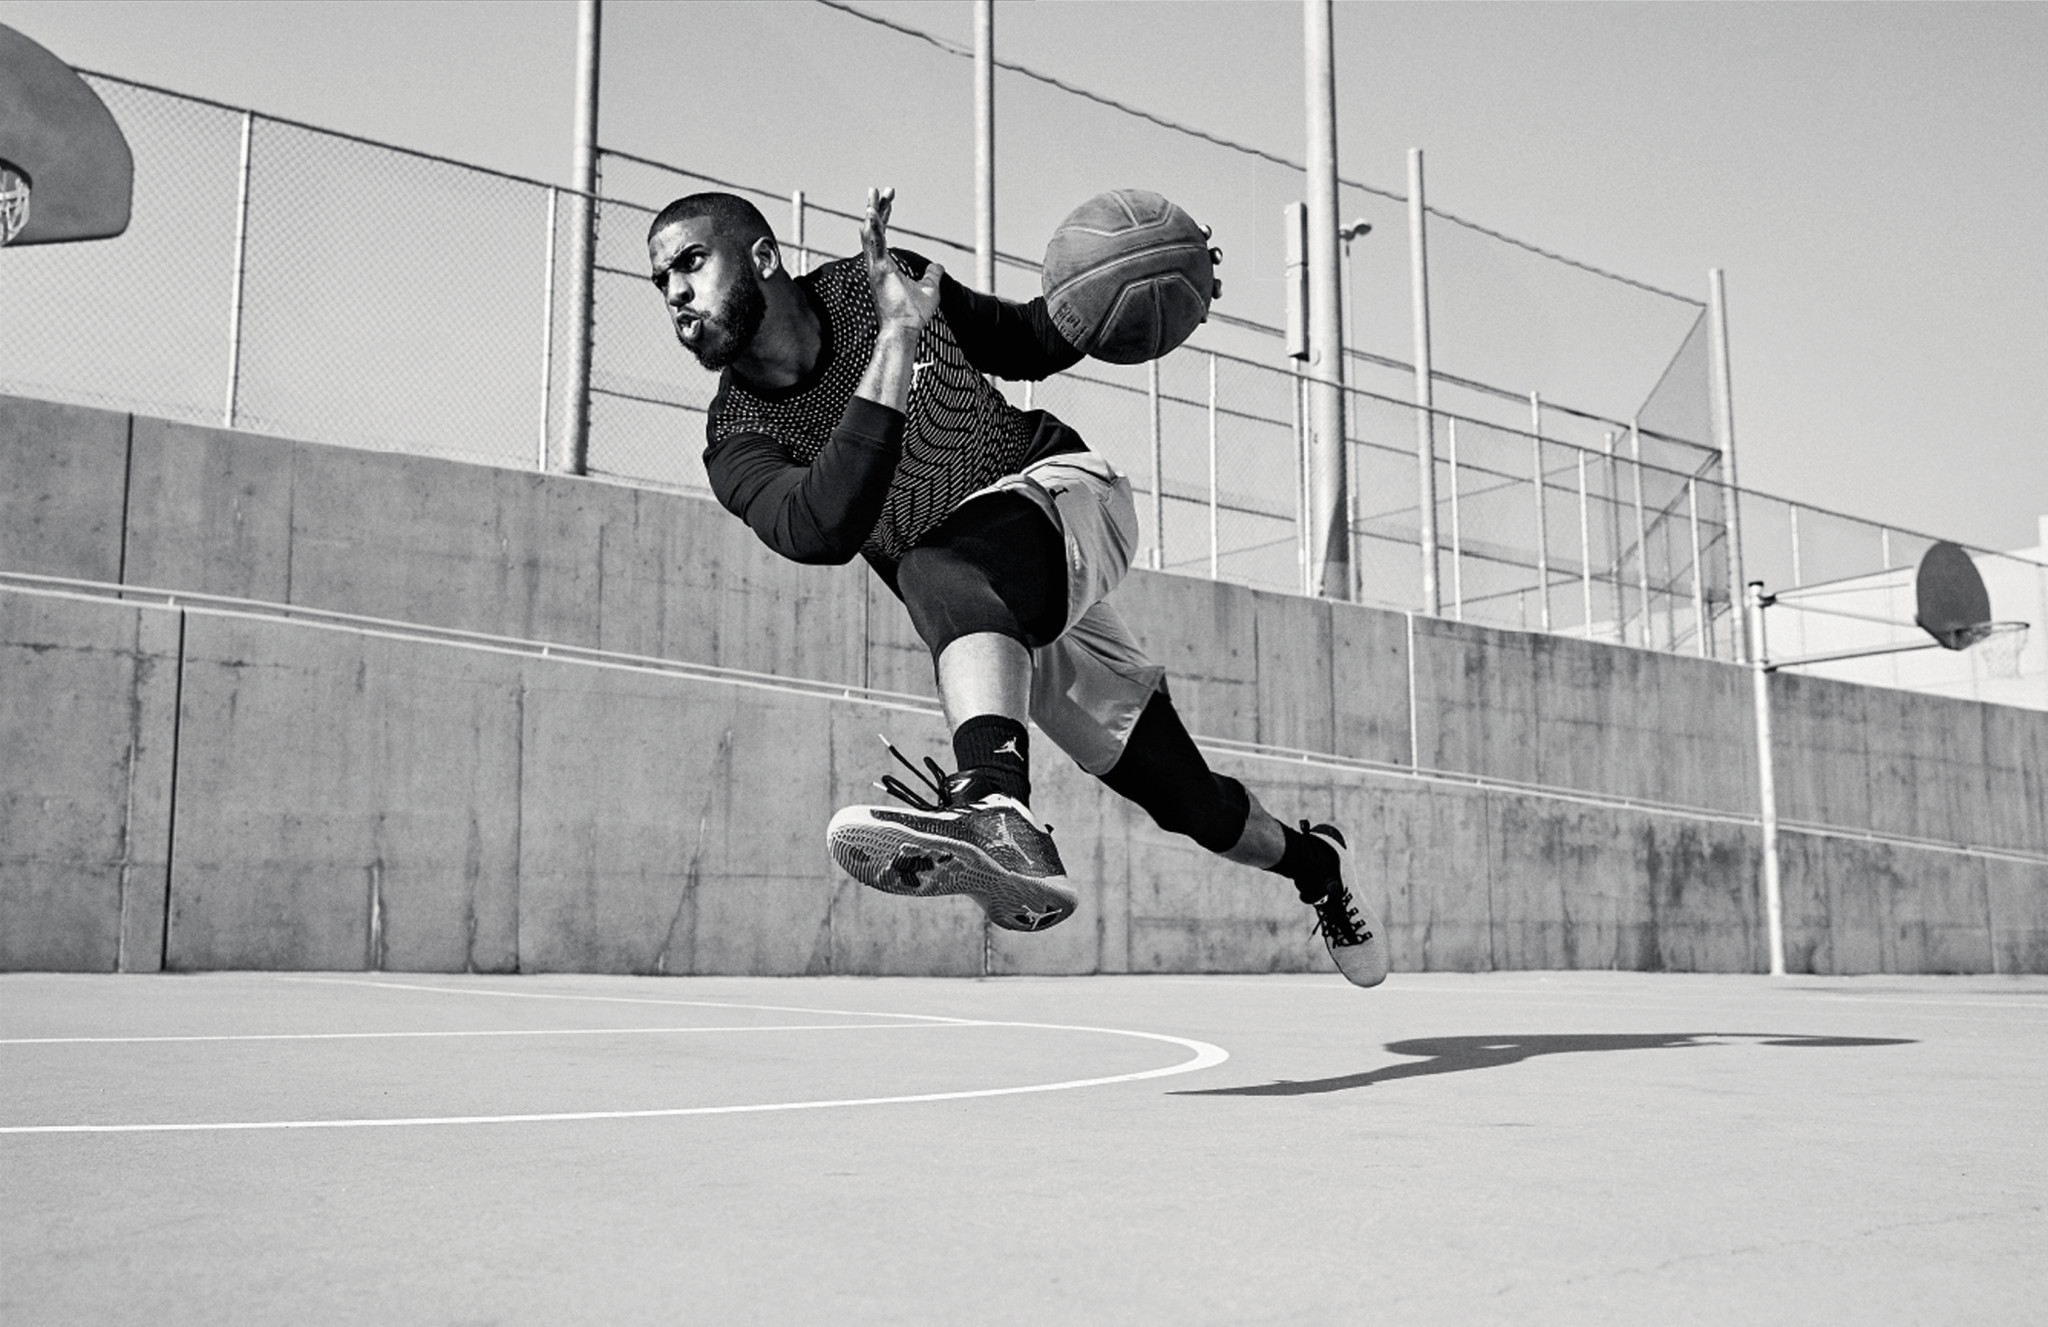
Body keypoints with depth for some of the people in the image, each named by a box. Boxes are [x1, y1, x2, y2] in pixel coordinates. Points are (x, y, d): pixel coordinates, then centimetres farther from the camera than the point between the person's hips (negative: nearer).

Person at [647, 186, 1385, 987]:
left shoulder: (881, 282, -5)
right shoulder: (738, 443, -8)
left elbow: (1024, 344, 11)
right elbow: (820, 532, -31)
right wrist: (895, 340, -35)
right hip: (997, 624, 3)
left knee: (940, 572, -36)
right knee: (1195, 808, 5)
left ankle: (997, 808, -60)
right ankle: (1311, 861, 34)